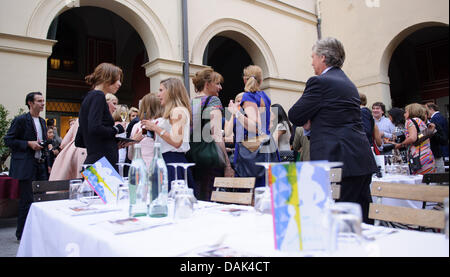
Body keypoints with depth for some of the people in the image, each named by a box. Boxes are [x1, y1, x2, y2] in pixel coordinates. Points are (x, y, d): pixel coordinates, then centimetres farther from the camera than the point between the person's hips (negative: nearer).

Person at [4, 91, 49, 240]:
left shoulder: (42, 121, 16)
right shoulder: (20, 120, -6)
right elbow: (8, 140, -8)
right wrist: (29, 144, -17)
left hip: (41, 165, 7)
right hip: (26, 166, -7)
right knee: (27, 200, -2)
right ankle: (21, 233, 12)